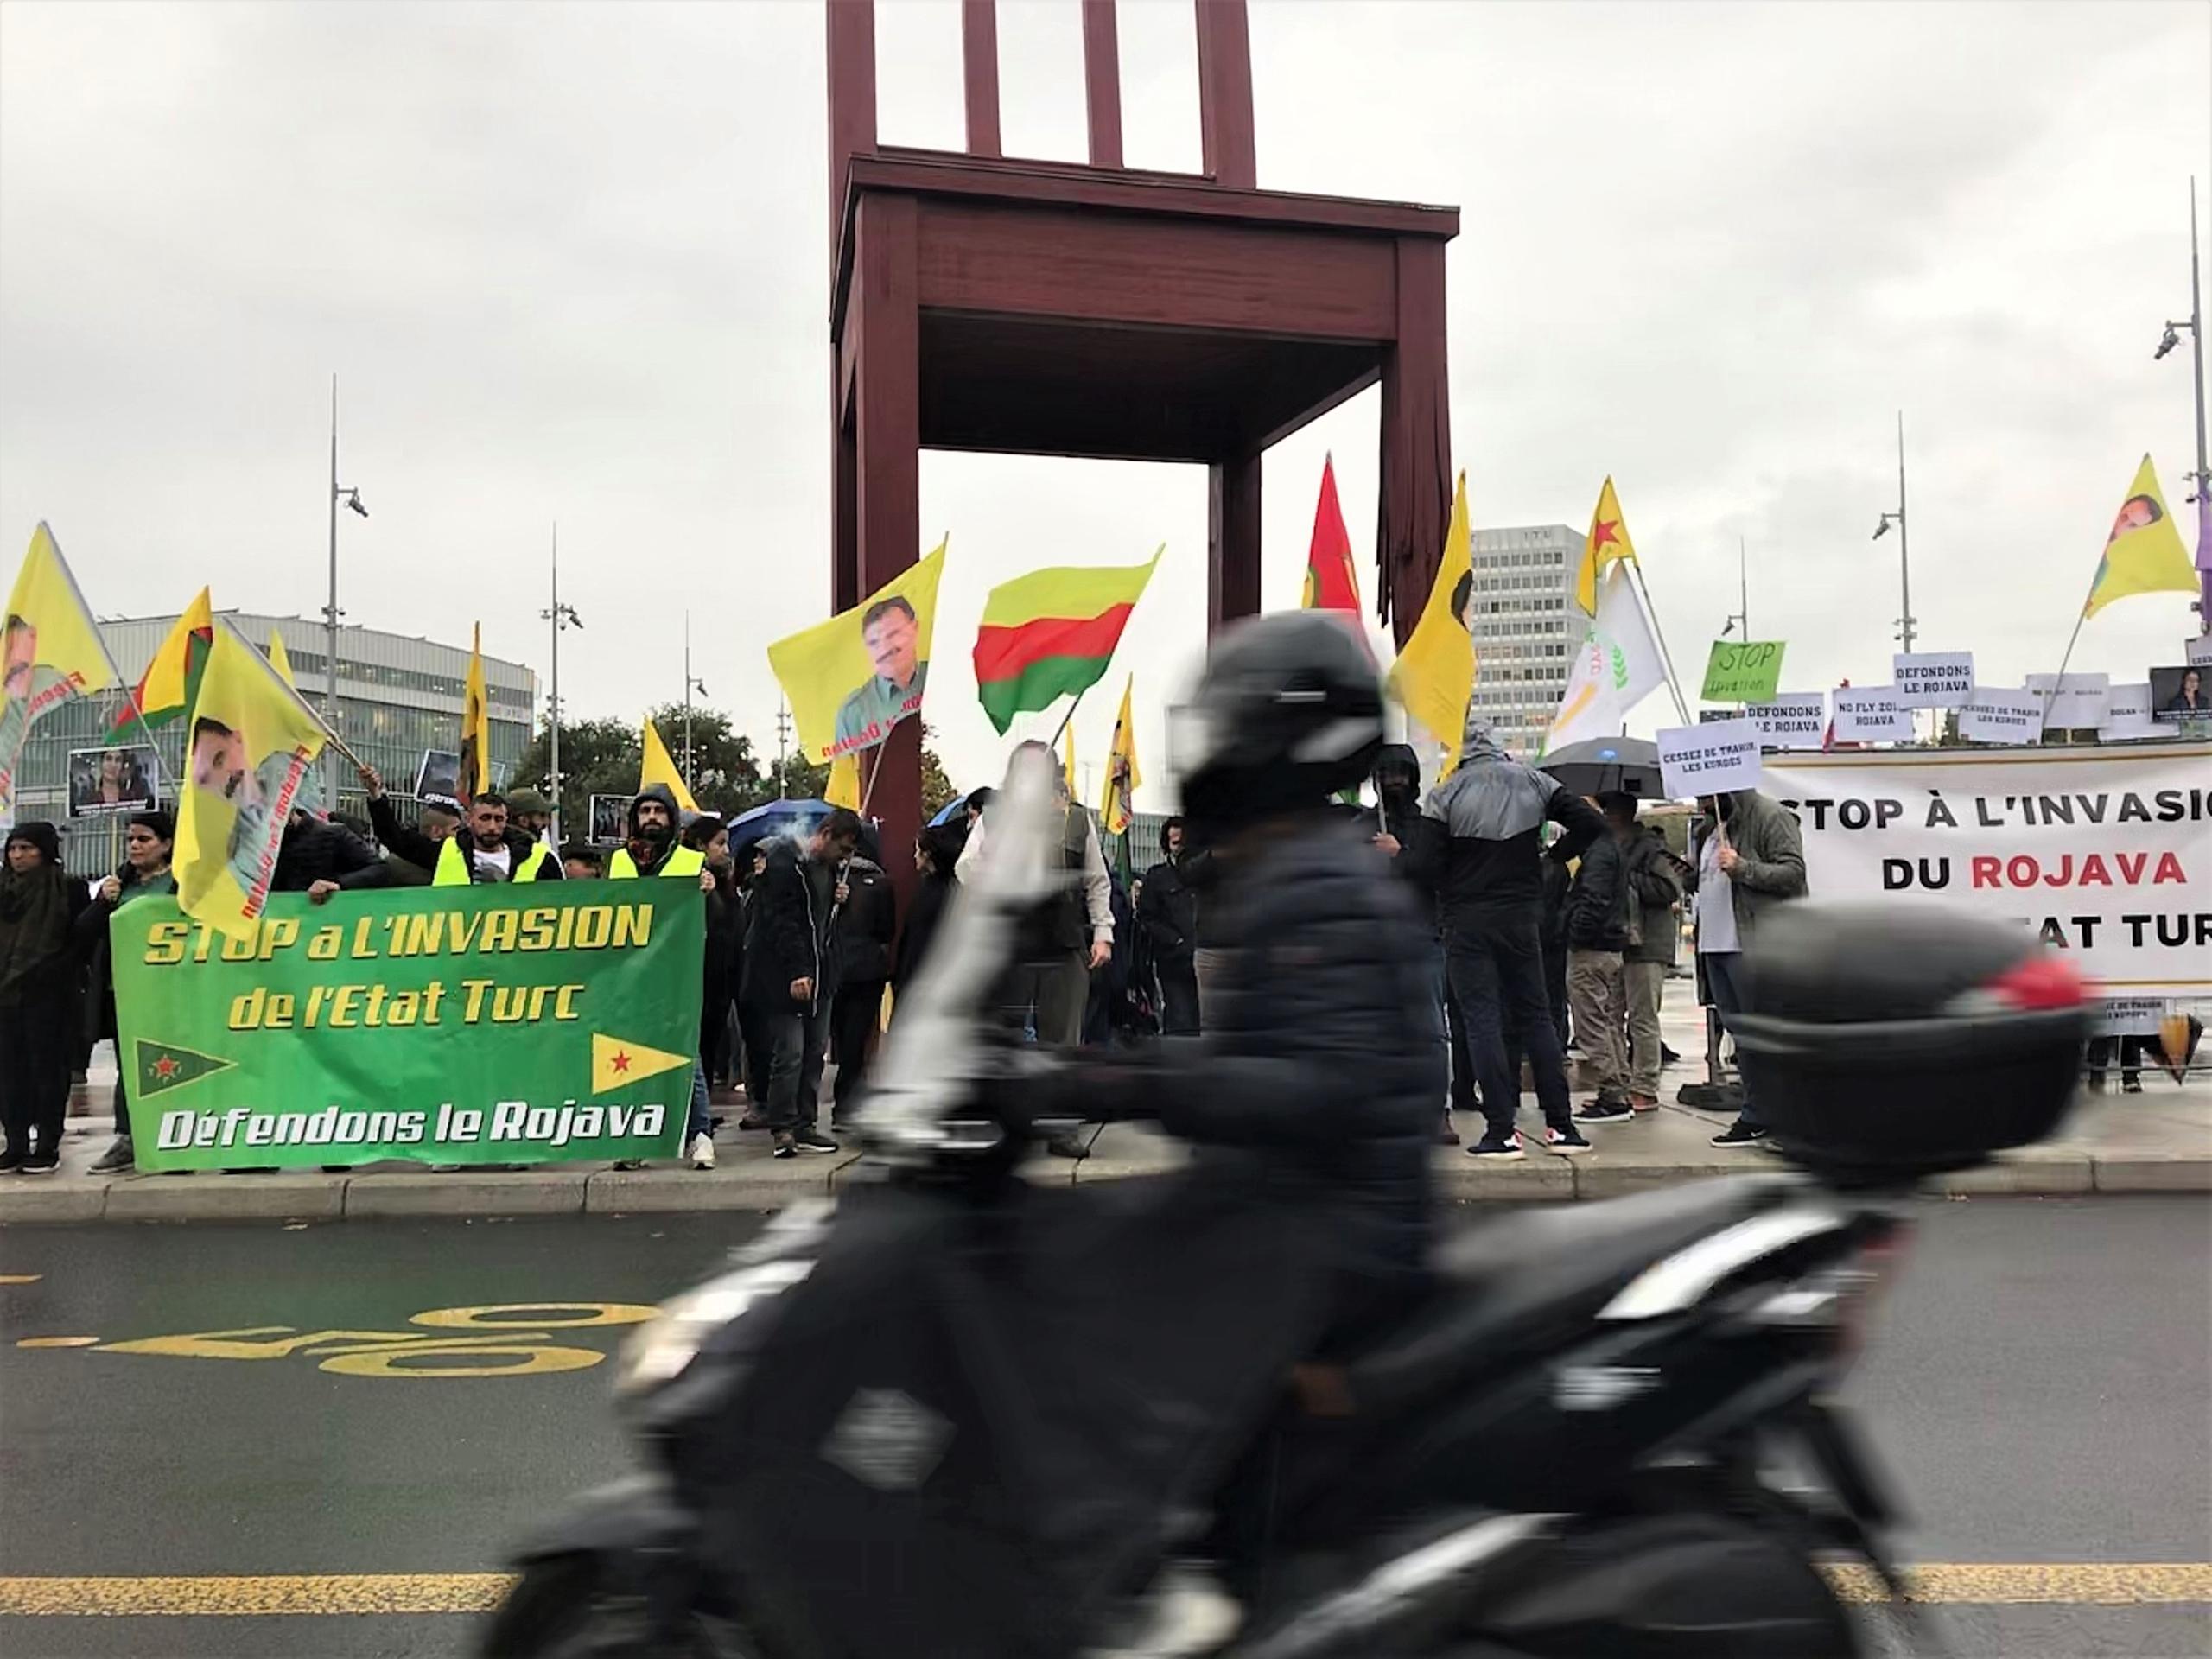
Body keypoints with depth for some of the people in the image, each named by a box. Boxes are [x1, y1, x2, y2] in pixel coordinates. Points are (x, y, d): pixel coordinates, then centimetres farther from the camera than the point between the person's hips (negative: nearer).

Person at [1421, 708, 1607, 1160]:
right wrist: (1552, 857, 12)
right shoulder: (1531, 782, 3)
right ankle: (1560, 1125, 12)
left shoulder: (1444, 794, -9)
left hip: (1467, 923, -4)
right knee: (1536, 1016, 12)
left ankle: (1502, 1131, -2)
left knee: (1482, 1022, 0)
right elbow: (1590, 824, 1)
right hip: (1522, 918, 4)